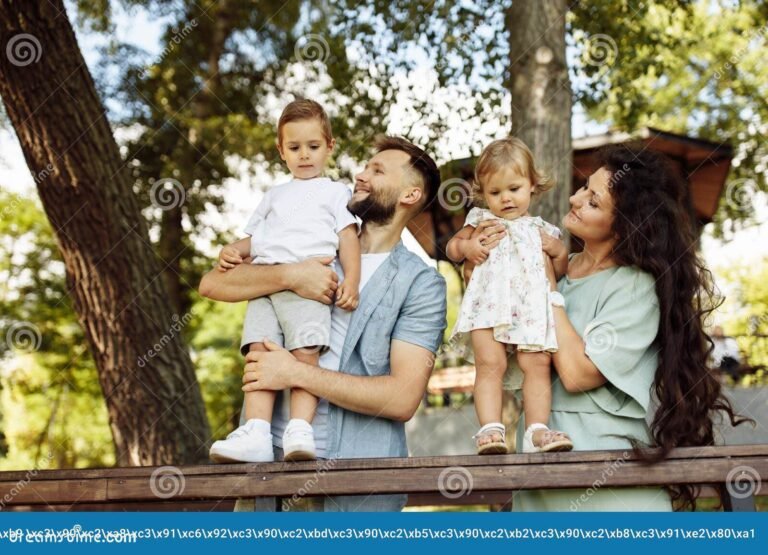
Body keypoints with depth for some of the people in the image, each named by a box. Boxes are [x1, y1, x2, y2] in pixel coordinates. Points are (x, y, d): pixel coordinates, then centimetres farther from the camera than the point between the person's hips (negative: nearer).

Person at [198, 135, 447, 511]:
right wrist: (290, 275, -14)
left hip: (358, 467, -3)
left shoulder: (421, 284, 0)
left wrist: (297, 373, -14)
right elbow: (212, 283, 2)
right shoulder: (317, 251, 12)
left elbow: (402, 398, -11)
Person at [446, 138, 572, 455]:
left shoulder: (540, 229, 23)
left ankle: (537, 430, -12)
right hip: (489, 305, -1)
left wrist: (559, 252, 6)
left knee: (538, 364, -12)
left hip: (531, 307, 1)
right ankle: (490, 429, -22)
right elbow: (452, 248, 25)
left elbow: (560, 269, 29)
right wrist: (465, 246, 2)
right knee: (489, 364, -16)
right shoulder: (480, 221, 19)